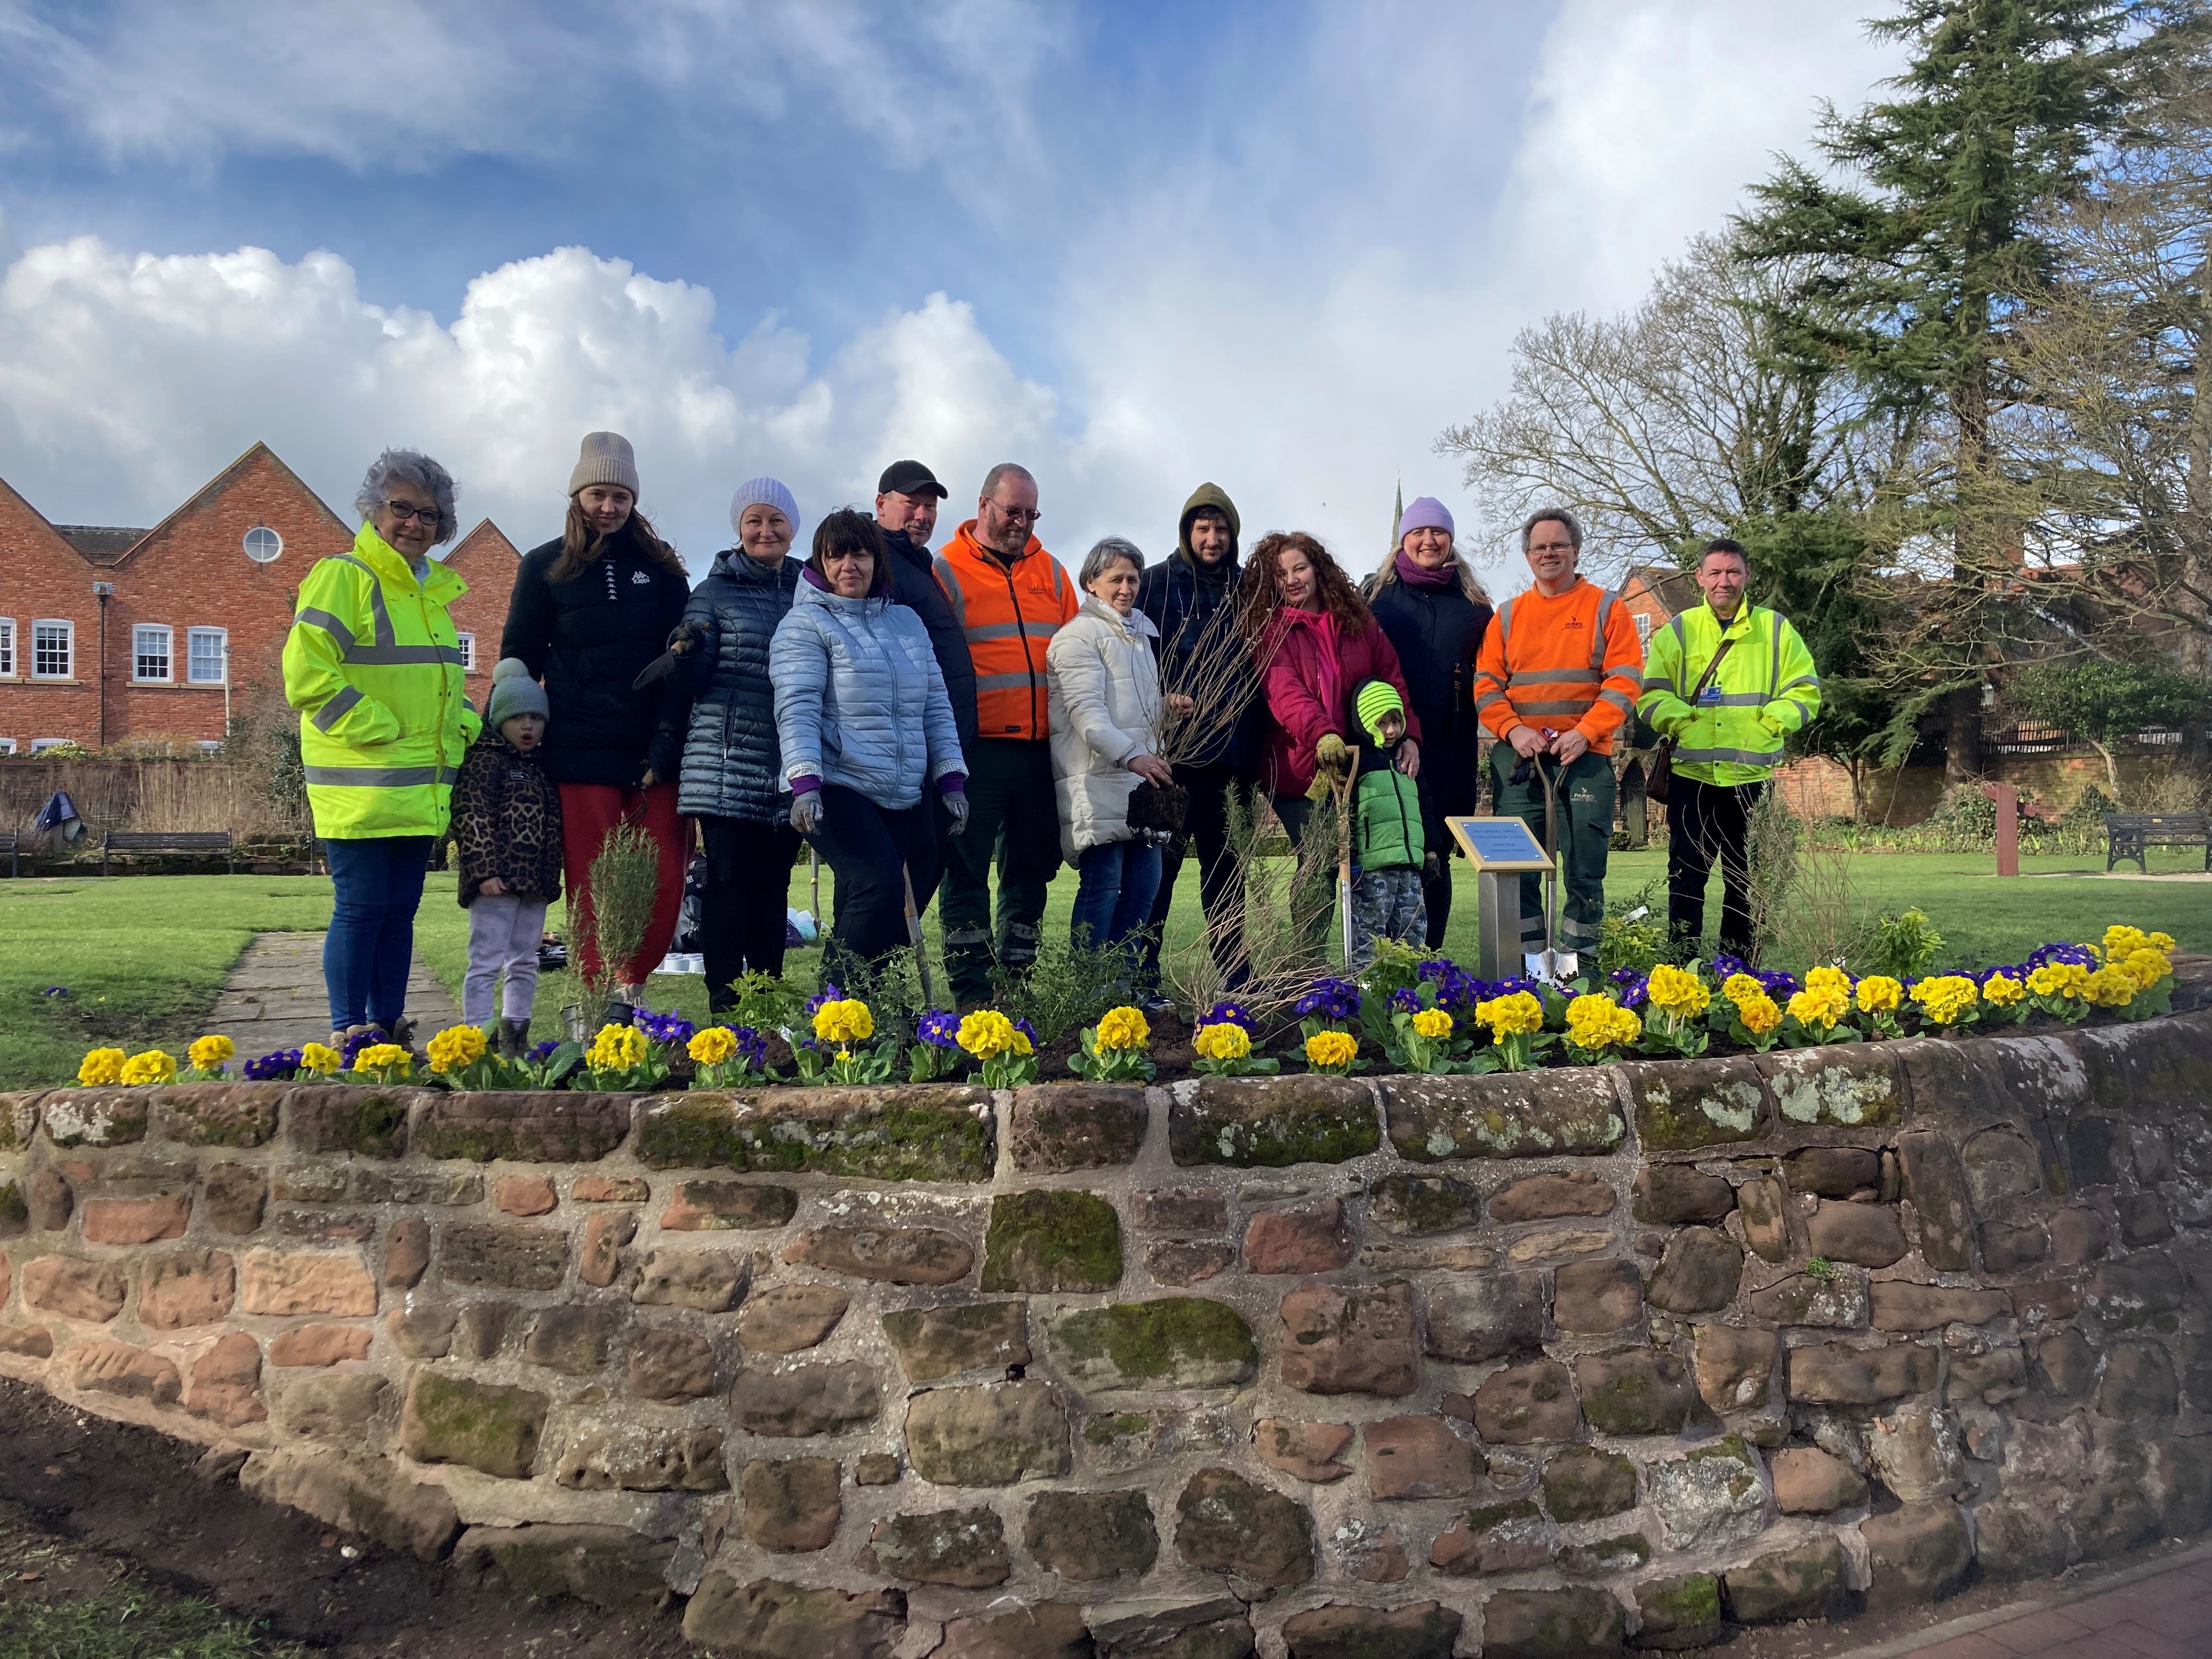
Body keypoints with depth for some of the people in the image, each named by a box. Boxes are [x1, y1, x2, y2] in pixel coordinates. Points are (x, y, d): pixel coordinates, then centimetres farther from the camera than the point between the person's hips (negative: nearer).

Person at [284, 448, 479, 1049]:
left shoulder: (432, 590, 18)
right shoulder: (343, 577, -7)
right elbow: (307, 671, -16)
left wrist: (465, 726, 10)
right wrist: (376, 729, -18)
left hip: (422, 788, 8)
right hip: (362, 782, -8)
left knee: (400, 909, 11)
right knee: (361, 909, -3)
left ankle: (389, 1025, 19)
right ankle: (349, 1032, 6)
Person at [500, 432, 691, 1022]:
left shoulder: (661, 566, 10)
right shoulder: (546, 567, 7)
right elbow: (519, 660, 11)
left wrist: (672, 743, 0)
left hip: (656, 752, 1)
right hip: (582, 753, -1)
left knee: (666, 881, -3)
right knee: (591, 887, -1)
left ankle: (629, 986, 16)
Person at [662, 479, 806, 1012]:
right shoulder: (715, 592, 4)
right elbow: (688, 679, 0)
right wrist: (686, 654, -21)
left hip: (788, 767, 3)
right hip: (727, 763, -3)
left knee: (774, 881, 6)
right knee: (729, 878, -4)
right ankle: (724, 1003, 1)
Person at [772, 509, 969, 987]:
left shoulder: (907, 621, 18)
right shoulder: (806, 624, 1)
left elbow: (936, 703, 17)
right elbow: (797, 710, -9)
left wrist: (951, 779, 9)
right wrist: (805, 783, -21)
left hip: (904, 799, 6)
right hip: (837, 789, -5)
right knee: (879, 886, -23)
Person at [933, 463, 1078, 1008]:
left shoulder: (1050, 571, 15)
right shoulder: (948, 570, 1)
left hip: (1041, 749, 5)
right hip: (978, 749, -5)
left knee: (1031, 869, 11)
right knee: (967, 871, -3)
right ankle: (971, 994, 3)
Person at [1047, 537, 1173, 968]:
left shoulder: (1140, 633, 23)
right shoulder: (1079, 635, -6)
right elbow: (1086, 710, -19)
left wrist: (1167, 708, 17)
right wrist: (1130, 755, -29)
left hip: (1140, 780, 9)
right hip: (1097, 783, -9)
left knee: (1143, 883, 9)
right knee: (1102, 884, -9)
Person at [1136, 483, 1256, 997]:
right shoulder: (1158, 583, 0)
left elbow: (1256, 665, 16)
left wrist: (1251, 741, 10)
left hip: (1228, 750, 5)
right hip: (1175, 749, -5)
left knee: (1223, 862, 12)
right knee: (1163, 858, -3)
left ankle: (1236, 974, 20)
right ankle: (1142, 973, 3)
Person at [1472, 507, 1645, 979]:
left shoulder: (1607, 609, 6)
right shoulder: (1508, 615, 14)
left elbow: (1624, 681, -2)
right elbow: (1485, 683, 8)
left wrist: (1584, 732, -14)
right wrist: (1513, 729, -9)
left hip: (1586, 758, -2)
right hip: (1517, 758, 2)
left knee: (1585, 864, -3)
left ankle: (1572, 959, 7)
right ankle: (1531, 962, 9)